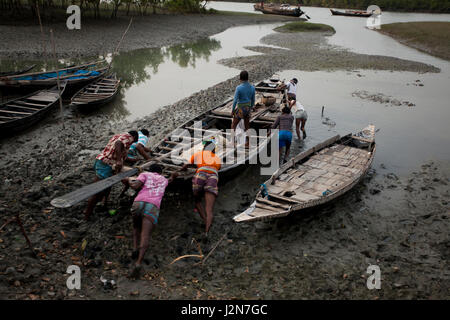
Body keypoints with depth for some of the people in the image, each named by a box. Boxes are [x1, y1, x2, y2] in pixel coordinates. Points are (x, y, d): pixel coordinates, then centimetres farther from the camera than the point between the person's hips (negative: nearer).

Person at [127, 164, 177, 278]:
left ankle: (135, 248, 4)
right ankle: (138, 263, -31)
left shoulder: (144, 174, 24)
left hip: (138, 203, 1)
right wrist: (172, 177, 79)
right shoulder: (164, 179, 34)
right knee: (145, 235, -10)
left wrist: (130, 181, 26)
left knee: (136, 226, 27)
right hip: (153, 206, 0)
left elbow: (135, 186, 6)